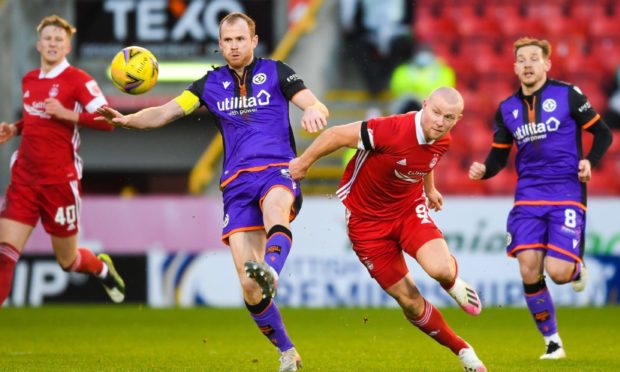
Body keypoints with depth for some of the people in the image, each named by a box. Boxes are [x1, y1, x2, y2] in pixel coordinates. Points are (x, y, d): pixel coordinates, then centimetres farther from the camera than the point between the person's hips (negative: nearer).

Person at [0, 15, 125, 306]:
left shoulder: (77, 79, -8)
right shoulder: (29, 80, 11)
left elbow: (107, 121, -16)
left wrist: (67, 114, -24)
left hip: (59, 181, -4)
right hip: (24, 180, 4)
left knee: (67, 261, 11)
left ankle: (102, 268, 46)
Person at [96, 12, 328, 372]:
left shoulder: (275, 72, 8)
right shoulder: (212, 83, 16)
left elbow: (316, 106, -2)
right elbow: (165, 112, 11)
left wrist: (314, 111, -27)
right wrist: (126, 119, -8)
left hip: (278, 170, -3)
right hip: (237, 182, 3)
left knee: (275, 207, -42)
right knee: (248, 287, -9)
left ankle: (271, 274, -71)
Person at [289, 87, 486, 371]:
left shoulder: (442, 141, -10)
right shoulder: (392, 131, -31)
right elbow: (336, 135, -21)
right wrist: (303, 163, -9)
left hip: (410, 209, 4)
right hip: (367, 218, -3)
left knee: (440, 269, -26)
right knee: (408, 300, -3)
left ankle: (453, 283, 13)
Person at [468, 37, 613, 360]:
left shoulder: (568, 95, -3)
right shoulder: (506, 109, 9)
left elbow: (603, 134, 3)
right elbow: (499, 157, 14)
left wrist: (590, 161, -14)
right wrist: (483, 170, -8)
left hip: (567, 194, -3)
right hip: (528, 197, 3)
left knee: (557, 271, -16)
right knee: (529, 271, -9)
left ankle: (577, 269, 23)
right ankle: (551, 340, 7)